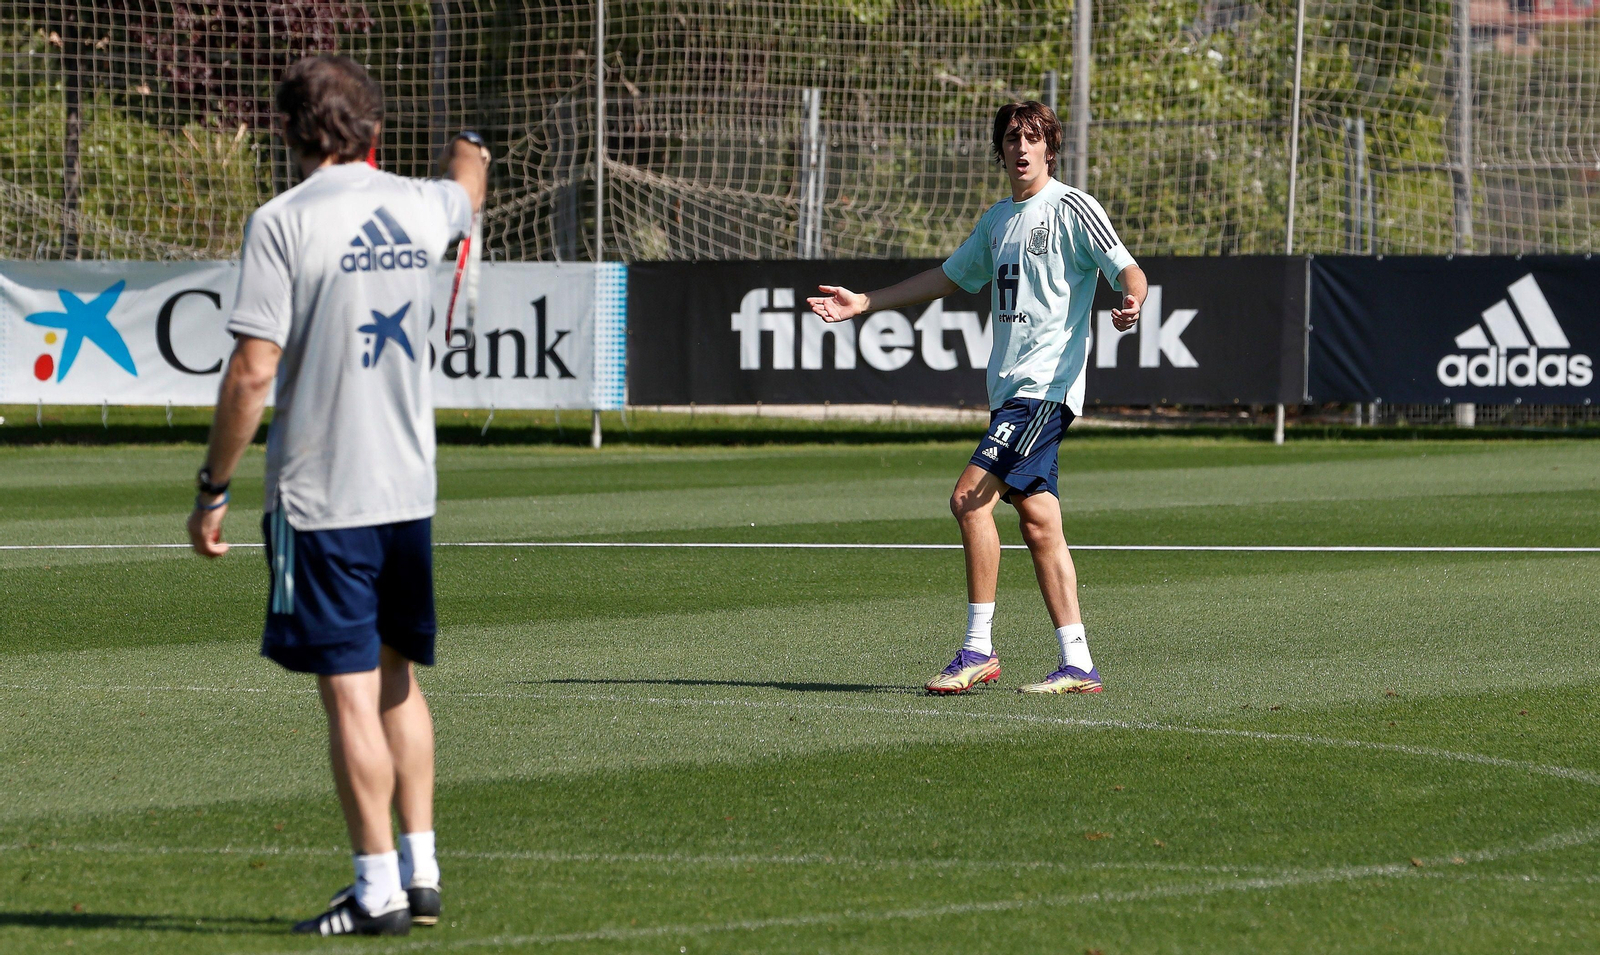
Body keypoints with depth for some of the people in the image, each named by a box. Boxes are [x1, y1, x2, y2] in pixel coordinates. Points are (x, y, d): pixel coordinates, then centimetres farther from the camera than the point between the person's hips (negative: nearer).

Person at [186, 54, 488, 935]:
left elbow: (252, 372, -16)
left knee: (351, 696, -3)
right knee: (398, 681, 17)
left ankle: (378, 889, -1)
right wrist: (467, 155, 57)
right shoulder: (421, 207, 5)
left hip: (321, 498, -5)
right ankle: (420, 873, 18)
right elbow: (466, 191, 33)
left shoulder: (283, 223, -12)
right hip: (410, 489, 6)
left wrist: (213, 488, -7)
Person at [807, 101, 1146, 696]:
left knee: (971, 497, -17)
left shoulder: (1072, 208, -5)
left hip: (1047, 385, -8)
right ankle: (1077, 665, 4)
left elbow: (1126, 269, -12)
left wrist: (1130, 302, -36)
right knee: (1039, 525, 3)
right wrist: (865, 303, 30)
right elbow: (951, 276, 31)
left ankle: (978, 648, -12)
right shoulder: (998, 219, 19)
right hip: (1009, 390, 8)